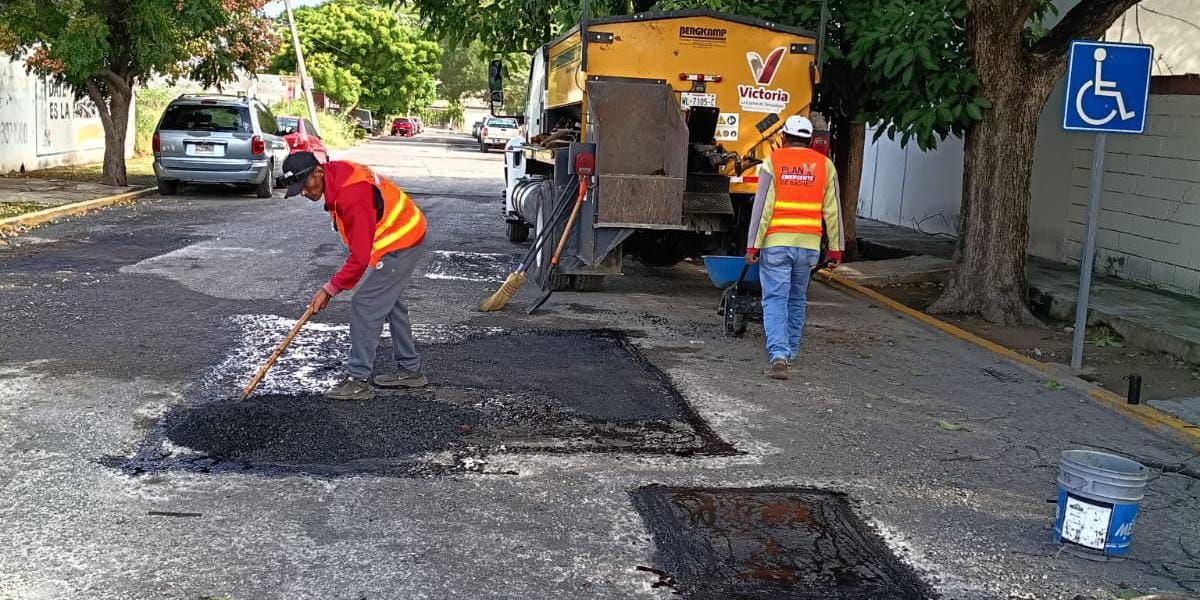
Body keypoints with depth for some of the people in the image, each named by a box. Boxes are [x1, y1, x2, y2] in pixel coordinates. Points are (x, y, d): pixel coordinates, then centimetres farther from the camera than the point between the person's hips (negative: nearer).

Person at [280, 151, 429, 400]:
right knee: (390, 303, 20)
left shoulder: (352, 197, -32)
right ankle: (410, 370, 32)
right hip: (407, 235, 11)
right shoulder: (336, 172, -3)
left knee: (365, 305, -10)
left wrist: (330, 289, -24)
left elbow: (360, 257, -30)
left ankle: (358, 381, -5)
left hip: (400, 245, -11)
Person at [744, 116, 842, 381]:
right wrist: (835, 247, 11)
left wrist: (753, 245, -5)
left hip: (776, 242, -3)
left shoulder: (773, 162, -2)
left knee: (775, 299, -2)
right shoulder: (825, 165, 6)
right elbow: (832, 211, 6)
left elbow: (762, 207, -7)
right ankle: (790, 352, 29)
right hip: (809, 244, 3)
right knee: (797, 300, 18)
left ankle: (778, 354, -16)